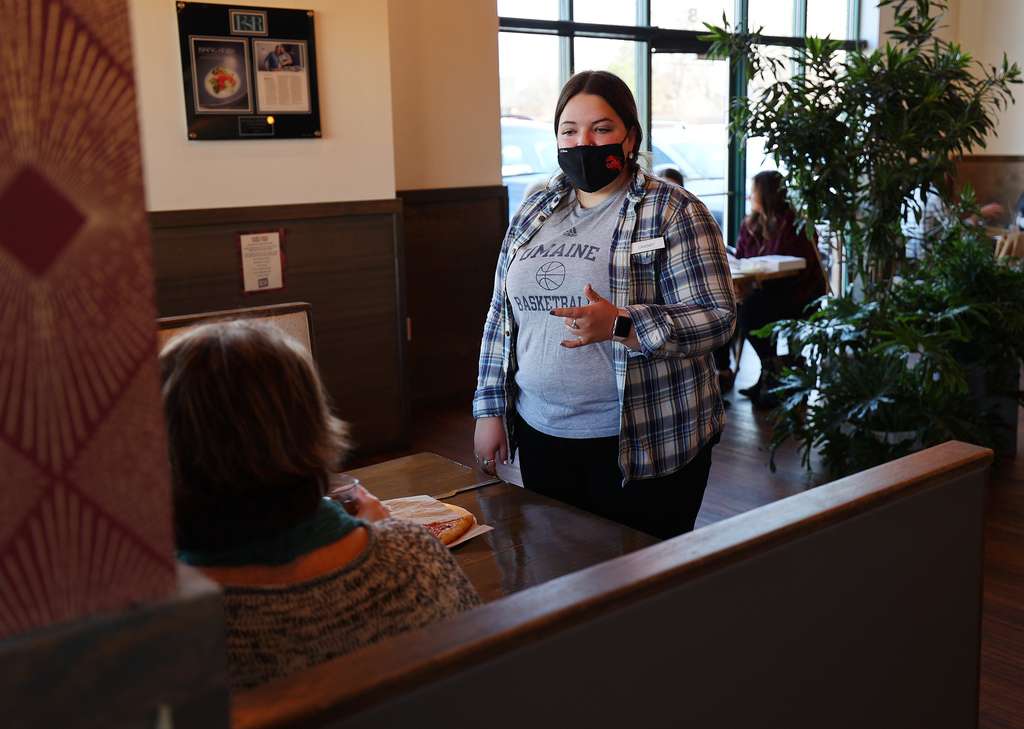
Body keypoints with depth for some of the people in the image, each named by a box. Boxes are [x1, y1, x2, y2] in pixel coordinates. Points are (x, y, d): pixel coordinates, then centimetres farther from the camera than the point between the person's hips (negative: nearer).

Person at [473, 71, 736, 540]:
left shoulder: (673, 213, -7)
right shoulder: (534, 212, 9)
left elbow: (717, 318, -14)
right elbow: (501, 315, 13)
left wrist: (619, 326, -29)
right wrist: (491, 410, 8)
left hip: (643, 445, -4)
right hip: (541, 435, 5)